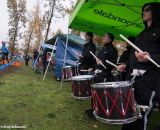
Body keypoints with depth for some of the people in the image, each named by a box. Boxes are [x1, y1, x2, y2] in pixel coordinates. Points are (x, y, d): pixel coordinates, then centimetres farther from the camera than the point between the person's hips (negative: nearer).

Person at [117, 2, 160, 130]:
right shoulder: (143, 33, 24)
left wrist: (149, 58, -27)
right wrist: (126, 66, 16)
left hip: (150, 77, -7)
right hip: (135, 76, 8)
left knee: (142, 114, -3)